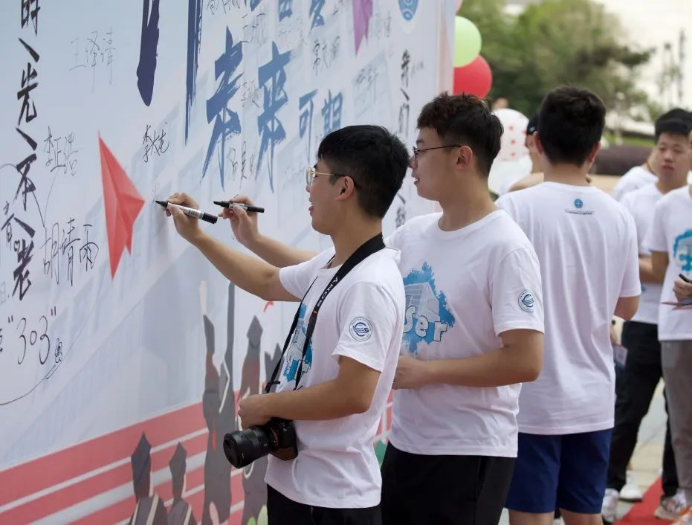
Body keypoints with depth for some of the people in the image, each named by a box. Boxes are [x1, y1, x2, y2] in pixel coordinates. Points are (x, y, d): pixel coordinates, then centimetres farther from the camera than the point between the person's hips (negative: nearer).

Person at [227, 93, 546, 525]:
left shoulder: (505, 249, -17)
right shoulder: (414, 236, 7)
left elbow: (525, 361, -22)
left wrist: (423, 370, -19)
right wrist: (256, 240, 15)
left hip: (469, 455, -8)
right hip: (406, 443, 8)